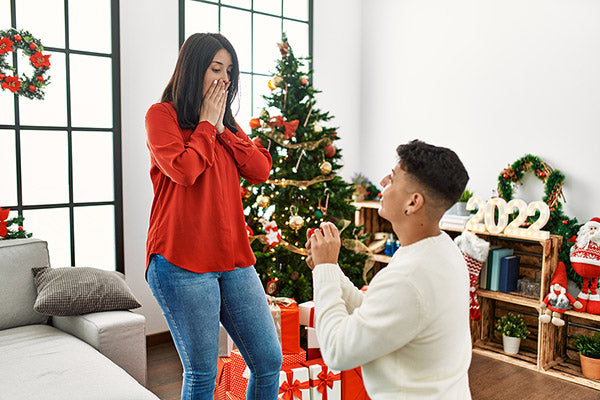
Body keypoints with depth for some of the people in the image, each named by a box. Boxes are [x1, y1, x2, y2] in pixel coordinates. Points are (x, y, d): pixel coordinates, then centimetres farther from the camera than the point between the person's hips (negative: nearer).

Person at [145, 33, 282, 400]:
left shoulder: (227, 124, 19)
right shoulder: (162, 115, 1)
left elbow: (261, 171, 6)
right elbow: (184, 170, -16)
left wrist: (222, 128, 2)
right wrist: (205, 124, -3)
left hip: (234, 258, 6)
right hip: (182, 262, -6)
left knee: (269, 361, 7)